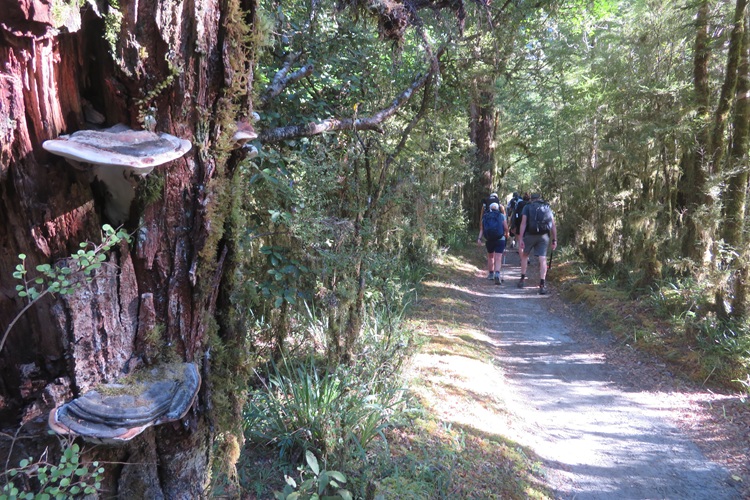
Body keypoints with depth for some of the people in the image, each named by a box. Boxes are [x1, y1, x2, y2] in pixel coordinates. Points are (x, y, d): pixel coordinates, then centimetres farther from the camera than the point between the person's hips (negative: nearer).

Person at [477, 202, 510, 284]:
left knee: (490, 257, 22)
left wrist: (479, 238, -5)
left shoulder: (485, 217, 9)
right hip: (500, 239, -2)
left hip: (489, 240, 3)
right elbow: (506, 228, -2)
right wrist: (506, 235, 15)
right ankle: (497, 274, -25)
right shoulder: (501, 216, 3)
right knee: (498, 258, -6)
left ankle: (491, 274, 28)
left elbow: (481, 229, 0)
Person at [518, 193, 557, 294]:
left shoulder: (527, 207, 8)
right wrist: (554, 240, 7)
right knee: (543, 259, -1)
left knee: (524, 256, 20)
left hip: (530, 235, -1)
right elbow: (553, 225, 7)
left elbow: (523, 223, -6)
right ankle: (542, 285, -10)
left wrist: (520, 239, -10)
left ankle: (522, 279, 21)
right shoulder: (547, 208, 16)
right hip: (544, 236, 1)